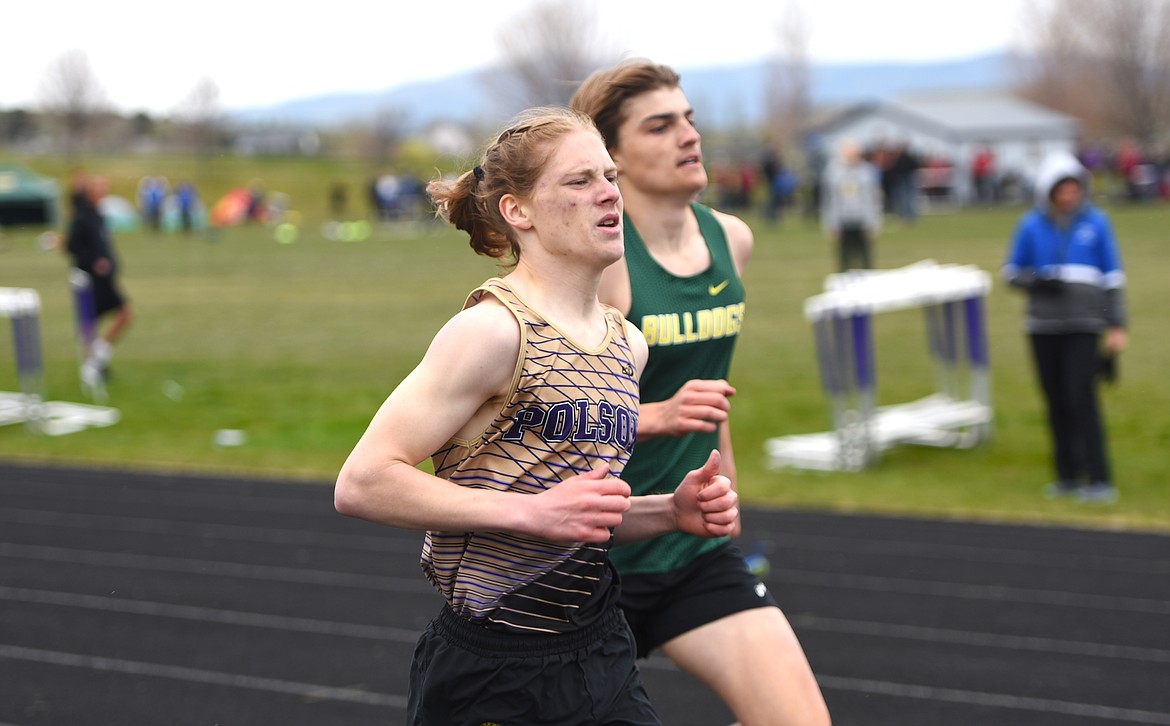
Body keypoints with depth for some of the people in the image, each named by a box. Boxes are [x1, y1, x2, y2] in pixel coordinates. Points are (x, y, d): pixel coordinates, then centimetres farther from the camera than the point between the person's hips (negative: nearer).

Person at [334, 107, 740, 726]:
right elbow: (361, 484, -19)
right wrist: (532, 512, -23)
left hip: (602, 654, 7)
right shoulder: (492, 329, -13)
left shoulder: (626, 344, 10)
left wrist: (669, 511, 4)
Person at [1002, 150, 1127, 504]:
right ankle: (1067, 476, 17)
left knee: (1082, 398, -13)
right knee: (1056, 403, 6)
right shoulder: (1031, 225, 1)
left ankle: (1099, 479, -11)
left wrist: (1117, 326, 3)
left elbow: (1112, 276, 6)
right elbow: (1012, 272, 8)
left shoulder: (1095, 222, 0)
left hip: (1084, 325, -2)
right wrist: (1038, 281, -13)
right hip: (1043, 326, 2)